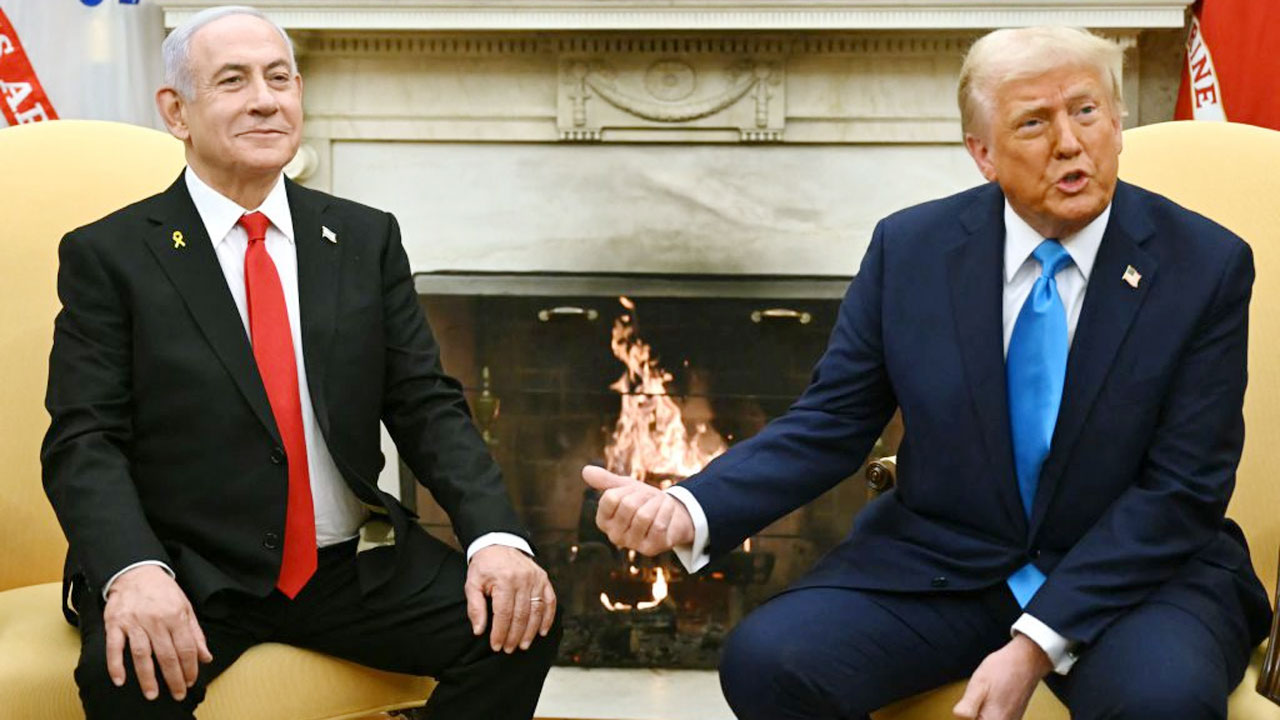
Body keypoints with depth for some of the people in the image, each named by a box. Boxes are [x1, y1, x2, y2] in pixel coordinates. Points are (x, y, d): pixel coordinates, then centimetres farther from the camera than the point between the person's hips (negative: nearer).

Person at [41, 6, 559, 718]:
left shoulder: (368, 238, 10)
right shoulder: (109, 255, 1)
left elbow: (428, 406, 6)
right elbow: (84, 441, -7)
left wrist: (496, 536, -12)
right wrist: (133, 571, -28)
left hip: (357, 566, 4)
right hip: (187, 577, -3)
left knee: (522, 625, -17)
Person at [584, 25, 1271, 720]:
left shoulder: (1206, 265, -8)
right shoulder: (910, 248, -2)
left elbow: (1183, 487, -10)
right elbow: (830, 424, 1)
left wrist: (1037, 645, -20)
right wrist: (689, 511, -19)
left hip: (1136, 567, -2)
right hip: (938, 565, 2)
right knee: (765, 660, -21)